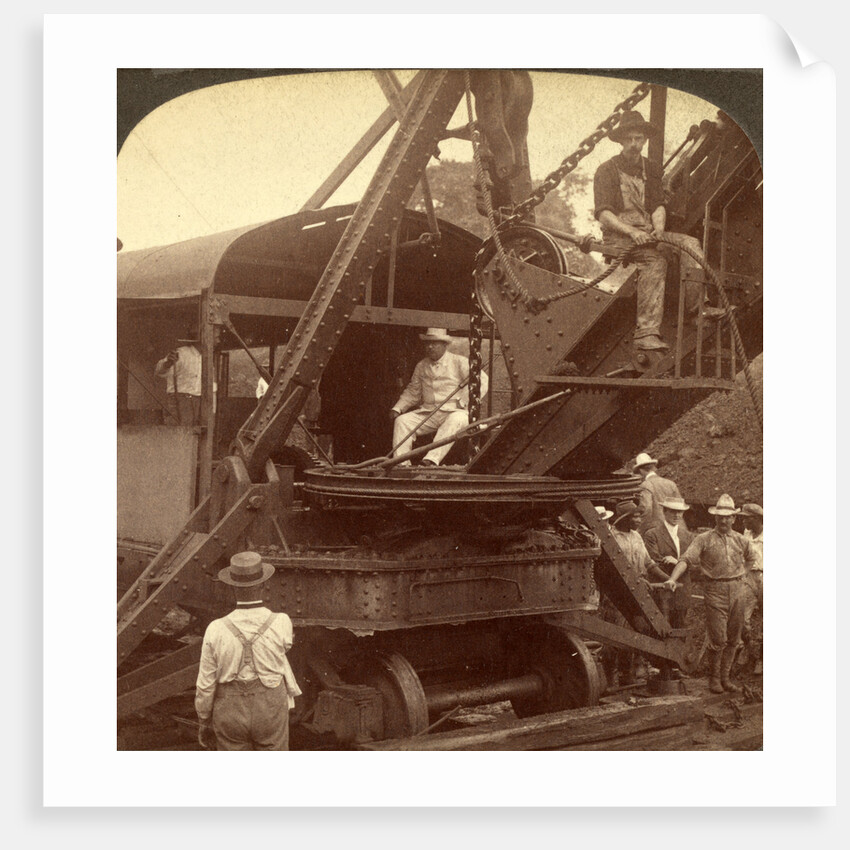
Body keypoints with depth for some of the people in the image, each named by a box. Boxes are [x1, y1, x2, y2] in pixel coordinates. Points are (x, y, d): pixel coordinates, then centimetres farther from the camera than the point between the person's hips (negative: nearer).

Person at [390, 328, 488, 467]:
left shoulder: (458, 362, 1)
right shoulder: (421, 366, 16)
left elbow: (483, 381, -6)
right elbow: (412, 392, 23)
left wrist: (464, 401, -14)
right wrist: (397, 408, 8)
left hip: (454, 411, -4)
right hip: (427, 412, 5)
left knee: (454, 421, -39)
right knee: (402, 420, -17)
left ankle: (432, 459, -51)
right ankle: (401, 463, -26)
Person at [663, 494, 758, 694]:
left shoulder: (741, 541, 11)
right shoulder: (704, 539, -1)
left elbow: (751, 558, 30)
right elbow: (687, 559, -10)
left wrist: (741, 575, 16)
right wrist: (673, 578, -25)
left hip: (738, 589, 4)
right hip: (715, 590, -4)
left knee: (733, 638, 8)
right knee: (718, 638, -6)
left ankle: (726, 677, 20)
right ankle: (714, 678, 10)